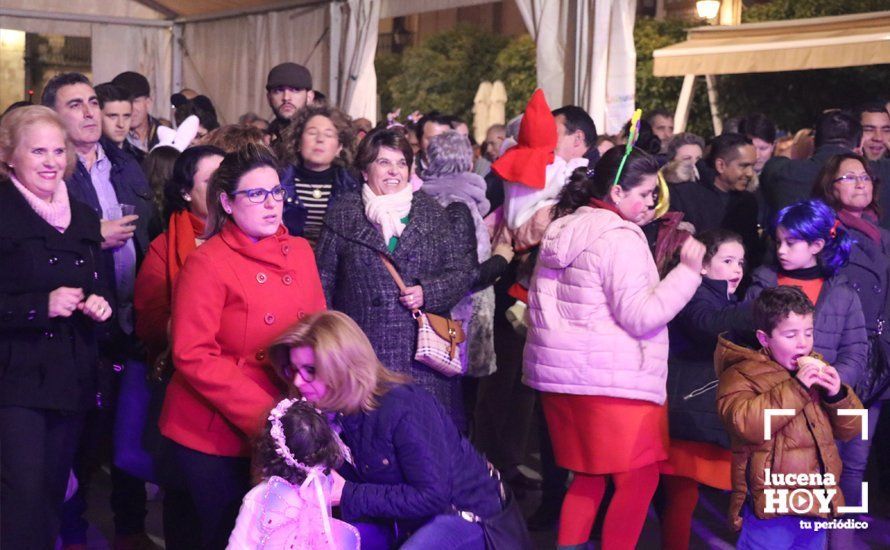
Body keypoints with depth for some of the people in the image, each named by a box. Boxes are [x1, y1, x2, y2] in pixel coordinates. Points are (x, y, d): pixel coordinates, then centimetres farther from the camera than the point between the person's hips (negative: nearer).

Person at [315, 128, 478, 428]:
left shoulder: (433, 213, 12)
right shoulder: (342, 213, 9)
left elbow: (462, 270, 10)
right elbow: (323, 279, 8)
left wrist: (428, 292, -8)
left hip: (420, 352, 1)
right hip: (361, 355, -1)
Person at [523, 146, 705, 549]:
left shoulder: (564, 227, 13)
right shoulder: (620, 237, -14)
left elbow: (543, 302, 19)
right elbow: (641, 316, -18)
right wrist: (688, 271, -15)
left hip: (561, 373, 9)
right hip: (612, 380, -9)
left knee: (589, 476, 17)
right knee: (638, 479, 3)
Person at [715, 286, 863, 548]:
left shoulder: (815, 371, 15)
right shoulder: (741, 375, -6)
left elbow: (849, 429, 14)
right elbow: (745, 424, -25)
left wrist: (837, 395, -6)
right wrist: (796, 387, -24)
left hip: (817, 503, 7)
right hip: (770, 507, -6)